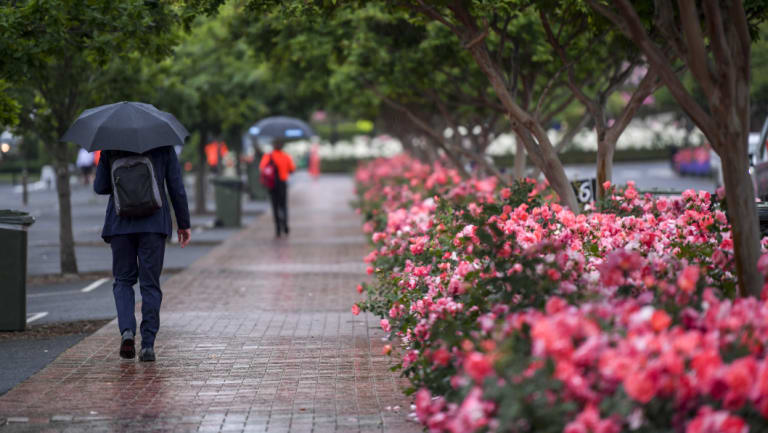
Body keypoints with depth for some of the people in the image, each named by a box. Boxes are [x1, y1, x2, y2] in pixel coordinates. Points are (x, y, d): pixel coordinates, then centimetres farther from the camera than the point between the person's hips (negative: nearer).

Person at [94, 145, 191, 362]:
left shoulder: (110, 148, 2)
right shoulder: (164, 146, 2)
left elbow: (99, 187, 4)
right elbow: (176, 186, 1)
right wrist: (184, 224, 7)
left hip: (120, 223, 0)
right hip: (154, 222, 0)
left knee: (123, 280, 13)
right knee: (150, 283, 5)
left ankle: (127, 330, -10)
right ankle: (148, 345, 1)